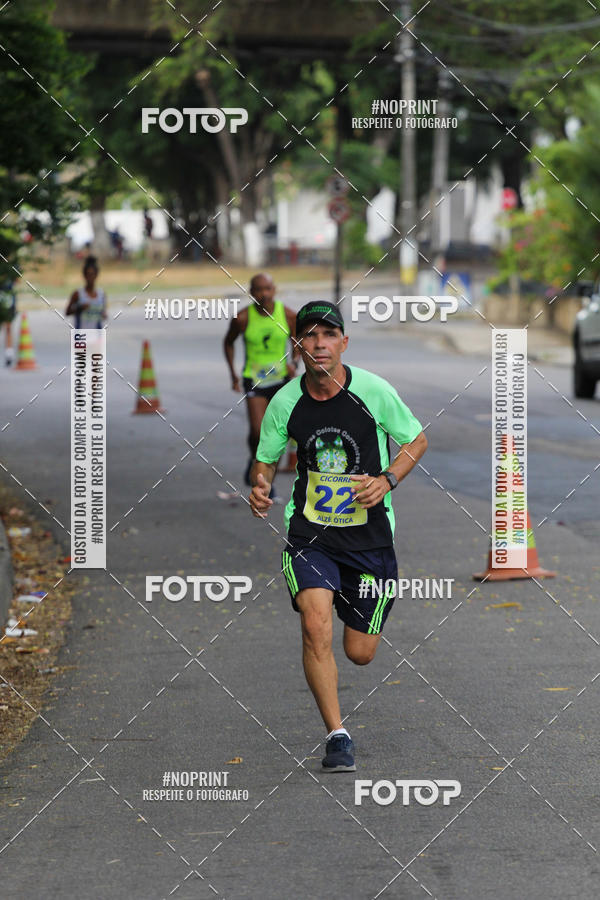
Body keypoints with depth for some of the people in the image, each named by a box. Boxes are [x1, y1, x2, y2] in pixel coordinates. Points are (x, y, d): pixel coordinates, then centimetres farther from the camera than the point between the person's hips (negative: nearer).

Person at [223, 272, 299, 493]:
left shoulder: (288, 315, -7)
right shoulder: (242, 318, -10)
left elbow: (297, 344, 8)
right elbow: (228, 343, 8)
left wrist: (293, 361, -12)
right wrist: (233, 373, 0)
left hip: (280, 378, 2)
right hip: (253, 378, -2)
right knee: (257, 430, -16)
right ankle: (254, 460, 18)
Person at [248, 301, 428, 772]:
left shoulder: (374, 390, -10)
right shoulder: (285, 402, -5)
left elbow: (417, 440, 4)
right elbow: (266, 460, 10)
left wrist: (386, 481, -13)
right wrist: (260, 488, -13)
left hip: (369, 534, 0)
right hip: (310, 533, 0)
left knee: (360, 653, 5)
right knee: (316, 625, -24)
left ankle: (364, 614, 45)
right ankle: (337, 734, -10)